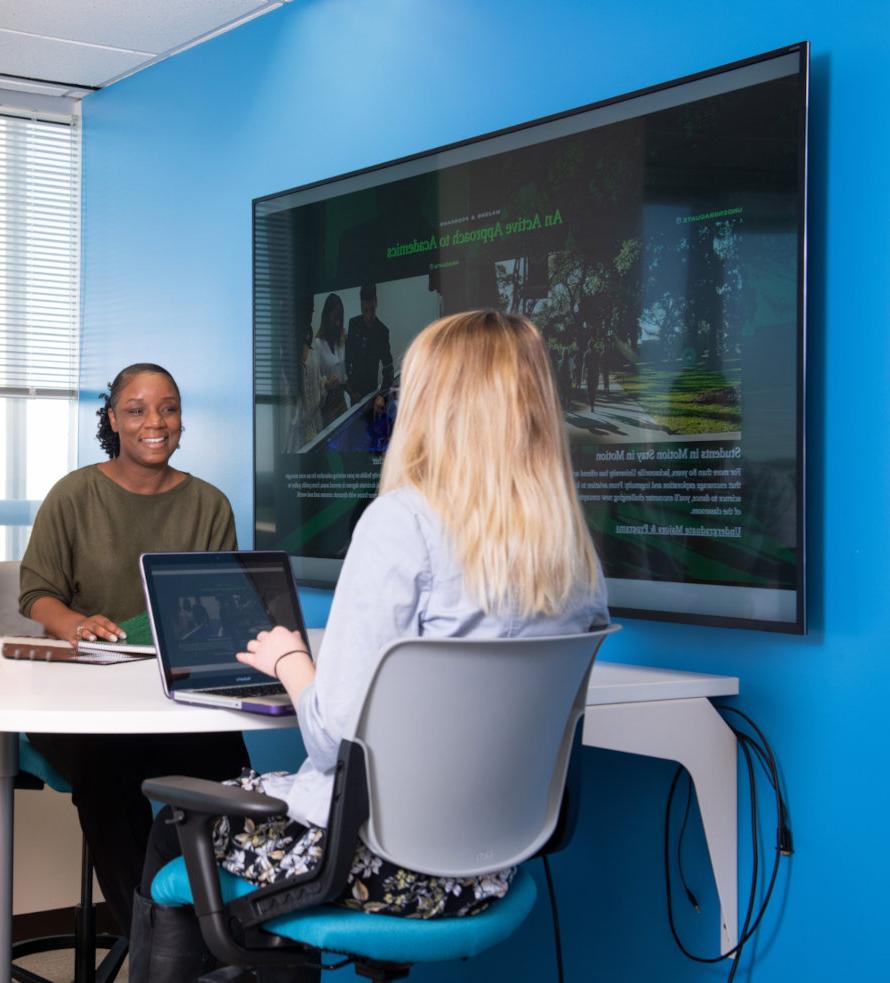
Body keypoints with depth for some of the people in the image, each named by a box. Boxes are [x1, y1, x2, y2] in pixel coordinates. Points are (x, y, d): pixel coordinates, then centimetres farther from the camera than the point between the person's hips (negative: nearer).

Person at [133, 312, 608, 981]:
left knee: (176, 826, 19)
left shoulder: (403, 522, -18)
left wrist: (288, 660, 1)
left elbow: (336, 731, -20)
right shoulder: (579, 554, 1)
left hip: (386, 859, -7)